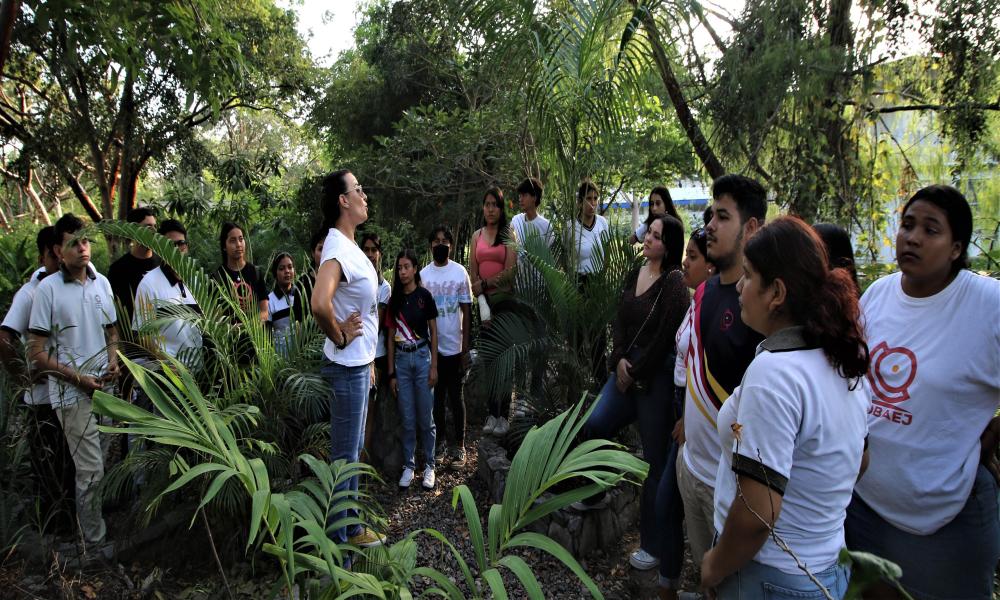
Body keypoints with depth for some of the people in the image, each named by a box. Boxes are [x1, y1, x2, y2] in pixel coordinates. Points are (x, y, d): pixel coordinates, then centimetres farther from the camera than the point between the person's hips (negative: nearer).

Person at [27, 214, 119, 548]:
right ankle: (94, 541, 11)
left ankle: (118, 530, 26)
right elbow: (37, 354, -7)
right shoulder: (48, 289, -7)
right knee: (92, 470, -5)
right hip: (72, 392, -5)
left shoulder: (102, 282, 7)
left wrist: (113, 360, 0)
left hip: (105, 386, 5)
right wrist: (78, 377, -13)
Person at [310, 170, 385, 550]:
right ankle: (338, 537, 17)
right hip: (347, 366, -10)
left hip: (360, 365, 10)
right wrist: (340, 337, -21)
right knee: (344, 455, 2)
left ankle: (351, 527, 34)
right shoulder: (337, 249, -21)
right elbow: (320, 305, -38)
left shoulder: (349, 245, 9)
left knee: (353, 450, 19)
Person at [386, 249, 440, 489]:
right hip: (401, 359, 3)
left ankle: (429, 466, 15)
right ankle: (408, 466, 17)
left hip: (422, 356, -3)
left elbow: (433, 332, 0)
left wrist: (434, 366, -5)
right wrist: (391, 373, 6)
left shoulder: (424, 295, -2)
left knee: (426, 418, 3)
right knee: (407, 419, 7)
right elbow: (390, 337, 8)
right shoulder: (394, 300, 6)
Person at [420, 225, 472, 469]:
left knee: (456, 397, 7)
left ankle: (459, 445, 17)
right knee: (437, 396, 12)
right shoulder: (423, 274, 3)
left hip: (454, 347, -2)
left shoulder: (460, 272, -4)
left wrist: (465, 349, -6)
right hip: (431, 347, 2)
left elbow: (466, 312, -2)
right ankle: (441, 440, 26)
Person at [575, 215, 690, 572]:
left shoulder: (674, 282, -14)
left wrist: (635, 373, -10)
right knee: (594, 425, 1)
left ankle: (652, 544, 16)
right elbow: (620, 322, 9)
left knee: (655, 459, 3)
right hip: (627, 370, 7)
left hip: (656, 377, -7)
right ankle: (594, 493, 26)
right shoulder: (635, 276, 9)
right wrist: (619, 359, -5)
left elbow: (665, 337, -17)